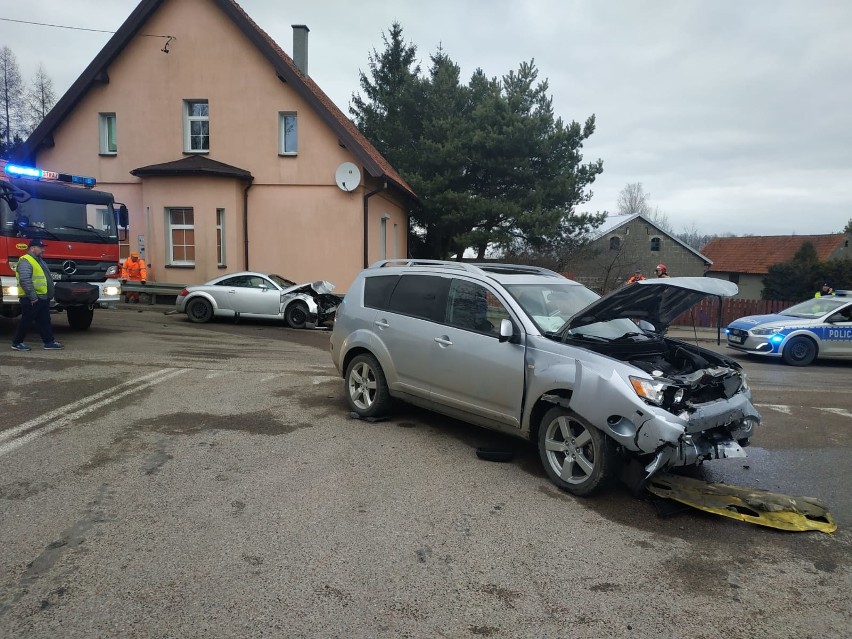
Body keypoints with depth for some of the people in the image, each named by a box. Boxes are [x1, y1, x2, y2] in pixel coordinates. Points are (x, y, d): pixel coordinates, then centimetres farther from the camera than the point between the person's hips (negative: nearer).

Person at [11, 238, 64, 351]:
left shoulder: (39, 261, 19)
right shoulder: (25, 261, -13)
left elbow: (46, 279, 23)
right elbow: (25, 280, -23)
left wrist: (49, 295, 17)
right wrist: (33, 297, -25)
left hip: (42, 298, 10)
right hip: (32, 299, -10)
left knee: (44, 321, 9)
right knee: (26, 321, -1)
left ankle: (49, 342, 12)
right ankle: (17, 343, 9)